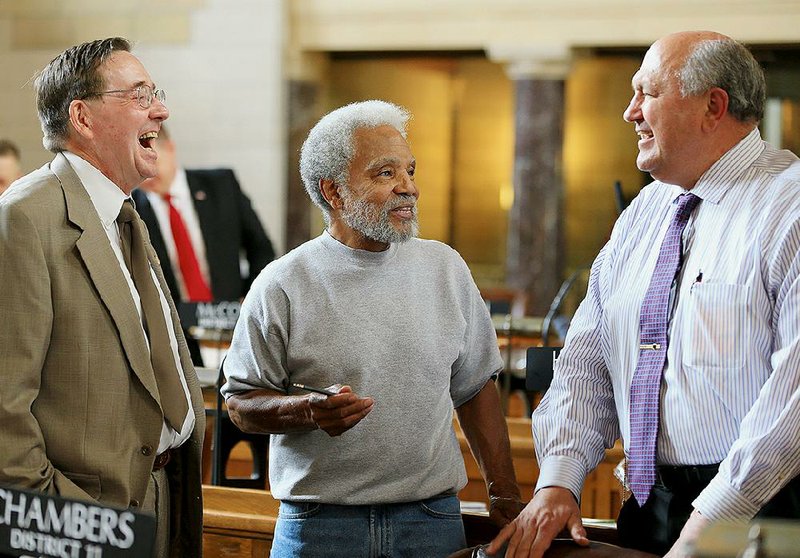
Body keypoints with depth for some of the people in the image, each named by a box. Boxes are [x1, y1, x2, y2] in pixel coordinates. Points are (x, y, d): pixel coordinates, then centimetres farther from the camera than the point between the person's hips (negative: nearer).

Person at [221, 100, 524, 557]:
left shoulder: (446, 268, 7)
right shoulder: (282, 286, -4)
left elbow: (474, 388, 12)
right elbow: (241, 400, 0)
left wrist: (506, 497, 8)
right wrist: (307, 412, -20)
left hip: (433, 520, 3)